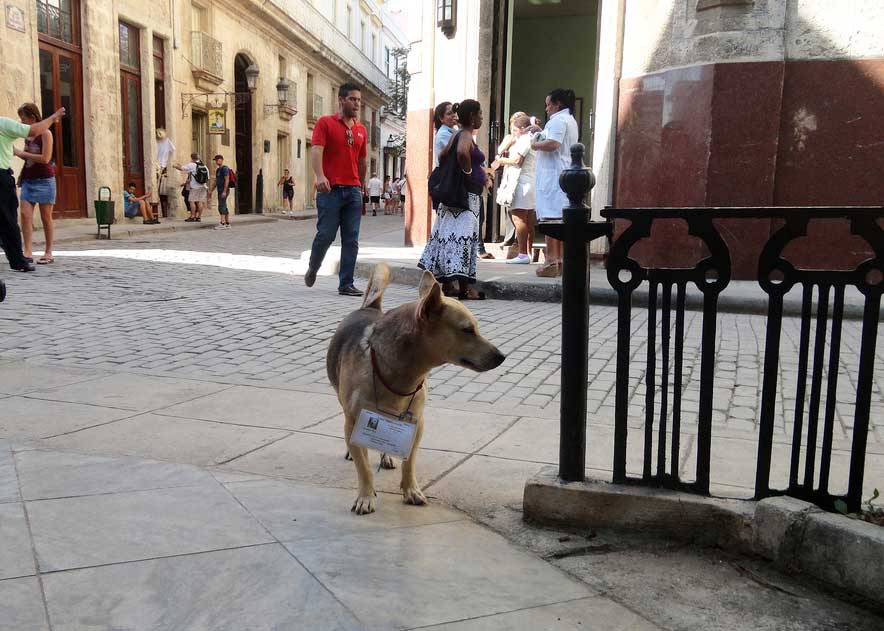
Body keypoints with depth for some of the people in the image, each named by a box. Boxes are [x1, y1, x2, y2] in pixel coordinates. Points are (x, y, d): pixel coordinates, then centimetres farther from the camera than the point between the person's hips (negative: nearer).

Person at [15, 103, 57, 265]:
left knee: (46, 217, 2)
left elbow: (45, 158, -17)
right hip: (28, 180, 6)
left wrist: (21, 153, -12)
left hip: (44, 180, -6)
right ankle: (27, 251, -10)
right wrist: (16, 152, 5)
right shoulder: (27, 135, 11)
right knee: (25, 214, -7)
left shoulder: (45, 133, -9)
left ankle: (48, 253, 11)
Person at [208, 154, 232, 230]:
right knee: (224, 207, 9)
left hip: (224, 191, -10)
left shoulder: (225, 168, -10)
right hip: (220, 191, 10)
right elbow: (215, 181, 25)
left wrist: (224, 191, -23)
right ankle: (228, 224, 11)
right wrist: (211, 190, 22)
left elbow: (227, 180, -17)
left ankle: (222, 224, -14)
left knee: (221, 207, -13)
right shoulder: (218, 169, 19)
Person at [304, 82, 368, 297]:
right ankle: (312, 269, 26)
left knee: (351, 240, 1)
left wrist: (362, 185, 28)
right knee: (326, 234, -2)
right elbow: (316, 150, -14)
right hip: (330, 190, -5)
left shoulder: (361, 129, 15)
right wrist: (320, 176, -29)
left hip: (353, 190, 5)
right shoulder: (325, 123, 0)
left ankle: (346, 284, 5)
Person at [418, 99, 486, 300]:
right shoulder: (466, 135, -12)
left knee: (449, 233, 10)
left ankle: (447, 284, 15)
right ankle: (464, 287, -9)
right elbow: (462, 152, -33)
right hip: (467, 193, -10)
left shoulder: (457, 135, 16)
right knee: (463, 234, -10)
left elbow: (442, 155, 22)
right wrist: (468, 171, -19)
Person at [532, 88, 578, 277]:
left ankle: (551, 262, -13)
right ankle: (561, 261, 13)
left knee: (550, 218, -11)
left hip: (553, 176, -10)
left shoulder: (558, 120, -9)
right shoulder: (571, 120, 23)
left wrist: (536, 144, -7)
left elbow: (553, 143, -24)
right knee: (561, 219, 10)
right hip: (565, 174, 10)